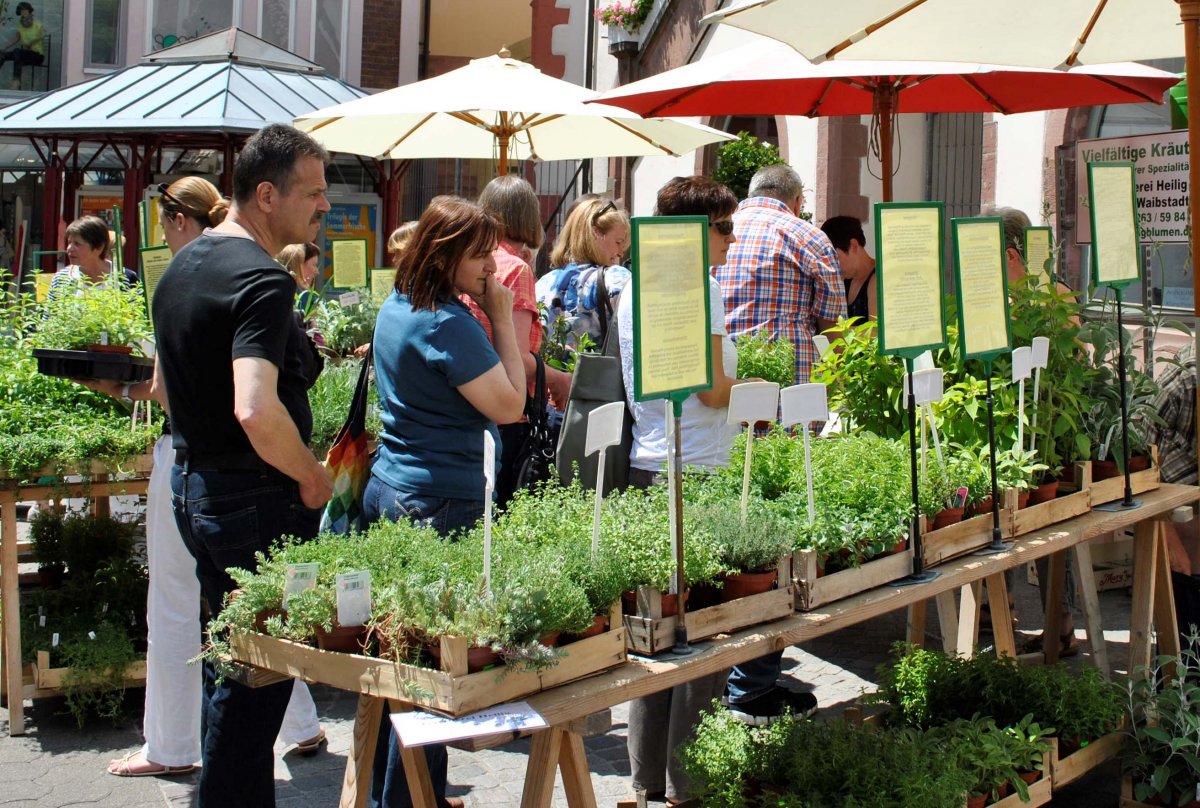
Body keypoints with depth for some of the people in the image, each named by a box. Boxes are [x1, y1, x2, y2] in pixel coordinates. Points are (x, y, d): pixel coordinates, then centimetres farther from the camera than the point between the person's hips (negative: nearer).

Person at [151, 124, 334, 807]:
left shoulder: (185, 264, 11)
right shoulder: (261, 280, -20)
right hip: (255, 497, -10)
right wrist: (314, 478, -19)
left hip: (195, 483, 10)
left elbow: (168, 385, 21)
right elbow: (256, 412, -33)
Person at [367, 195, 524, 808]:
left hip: (387, 490, 10)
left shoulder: (397, 308, 13)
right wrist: (502, 318, -8)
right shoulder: (448, 323, -17)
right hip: (440, 505, -10)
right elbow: (509, 405, -15)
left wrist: (489, 319, 14)